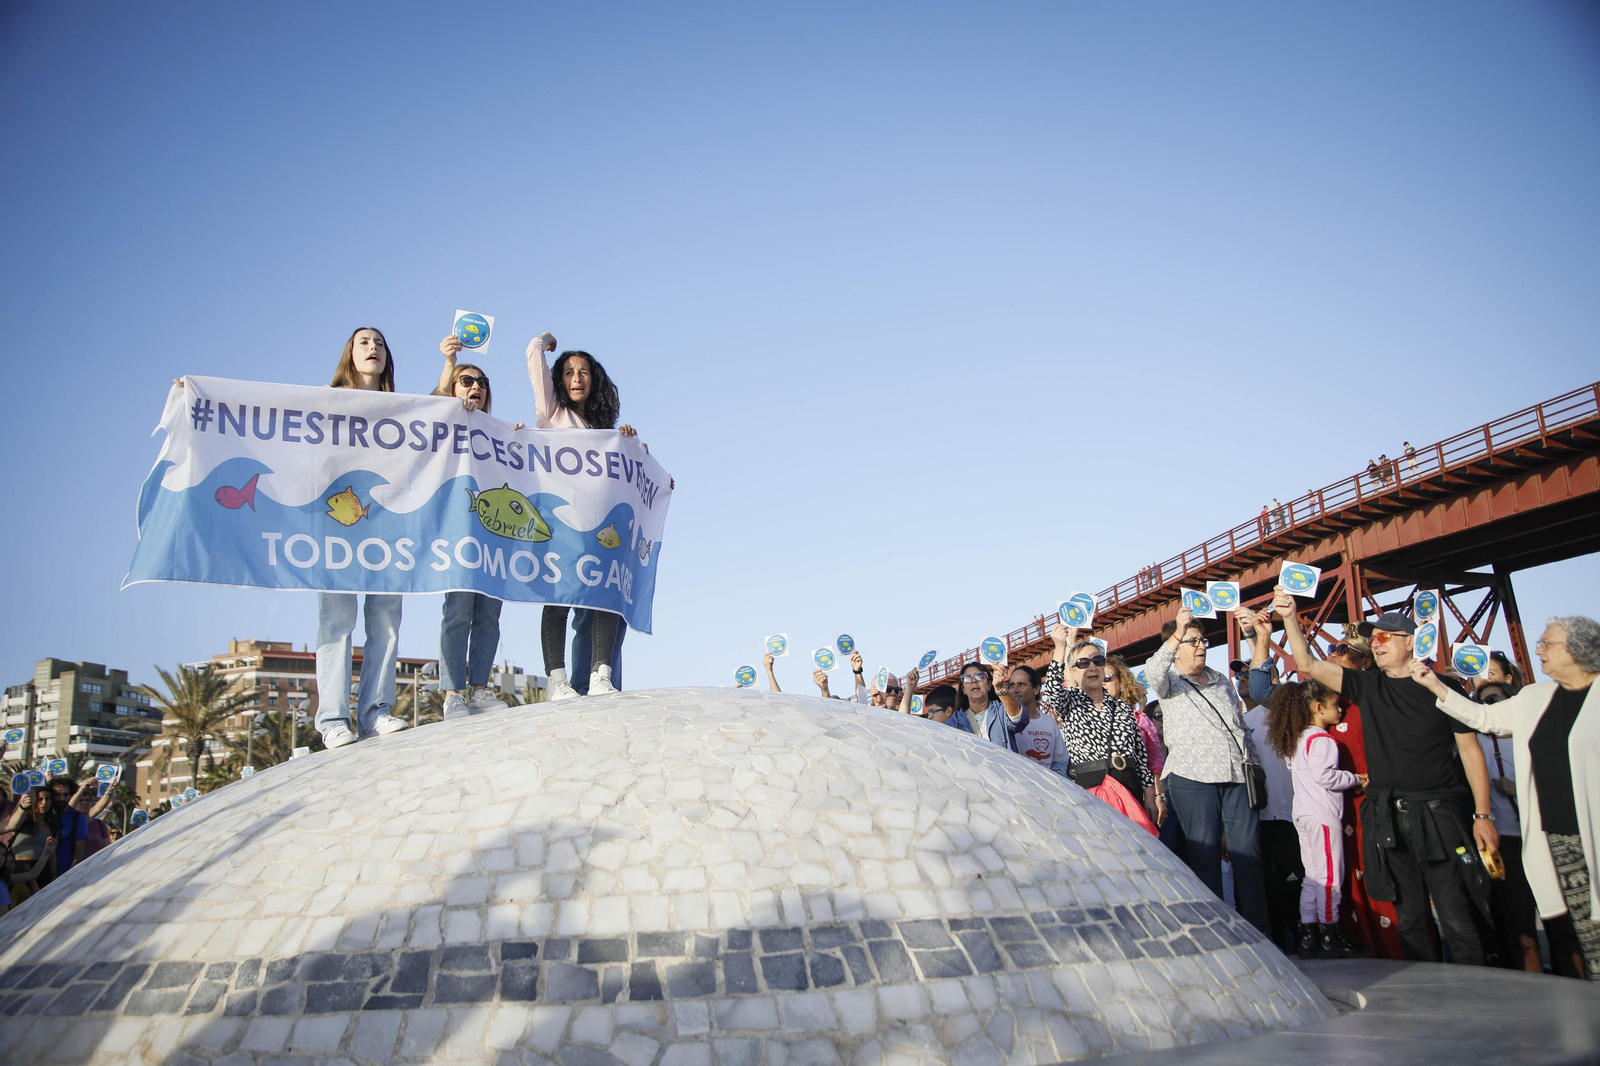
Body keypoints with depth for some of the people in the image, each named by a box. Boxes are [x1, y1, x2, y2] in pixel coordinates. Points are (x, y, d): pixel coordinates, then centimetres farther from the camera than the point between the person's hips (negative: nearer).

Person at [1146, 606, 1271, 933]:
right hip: (1192, 778, -4)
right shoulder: (1169, 684, 4)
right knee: (1205, 854, -1)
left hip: (1237, 776, 5)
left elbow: (1242, 725, 25)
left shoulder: (1221, 681, 20)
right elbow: (1153, 672, -21)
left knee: (1248, 850, 2)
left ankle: (1257, 927, 9)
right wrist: (1177, 634, -29)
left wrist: (1254, 764, 18)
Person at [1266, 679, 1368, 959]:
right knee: (1330, 877, -2)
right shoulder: (1321, 739, -15)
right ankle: (1329, 937, 3)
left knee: (1313, 877, 12)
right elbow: (1324, 775, -24)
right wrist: (1356, 779, -10)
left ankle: (1308, 936, 13)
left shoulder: (1297, 738, 15)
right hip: (1323, 816, -9)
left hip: (1303, 815, 9)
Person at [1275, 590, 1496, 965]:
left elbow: (1470, 751, 1)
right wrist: (1290, 619, -10)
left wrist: (1483, 814, -3)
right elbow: (1308, 665, 3)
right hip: (1388, 818, 3)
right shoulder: (1368, 686, 8)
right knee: (1410, 918, 9)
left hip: (1439, 815, -3)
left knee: (1457, 918, -3)